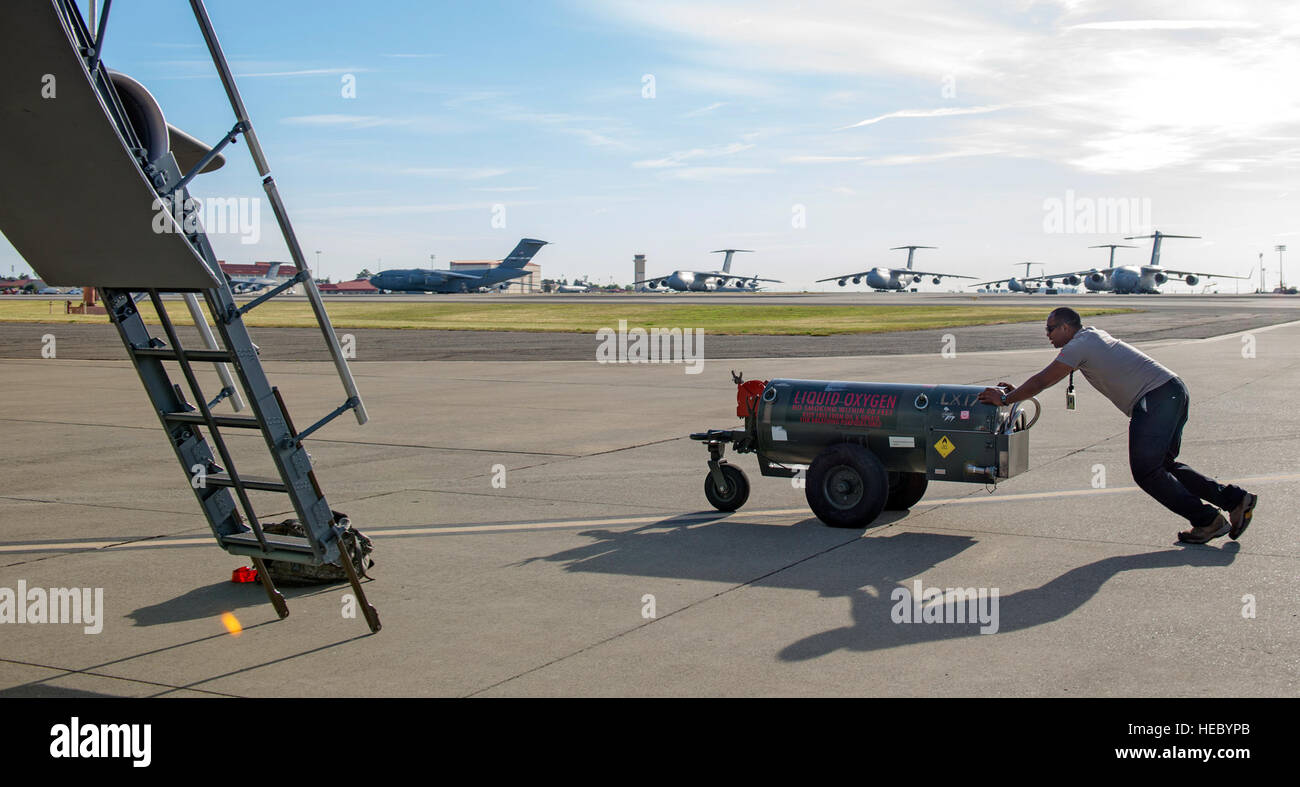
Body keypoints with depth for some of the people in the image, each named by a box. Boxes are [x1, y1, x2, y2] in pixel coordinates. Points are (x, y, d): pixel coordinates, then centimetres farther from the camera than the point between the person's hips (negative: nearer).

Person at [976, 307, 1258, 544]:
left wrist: (1005, 399, 0)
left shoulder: (1079, 345, -7)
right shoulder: (1090, 337, 22)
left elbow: (1044, 380, -8)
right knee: (1161, 464, 15)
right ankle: (1235, 499, 13)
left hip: (1157, 397, -10)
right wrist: (1017, 390, 26)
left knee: (1146, 470, -9)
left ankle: (1208, 520, -5)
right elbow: (1048, 378, 29)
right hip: (1172, 392, 10)